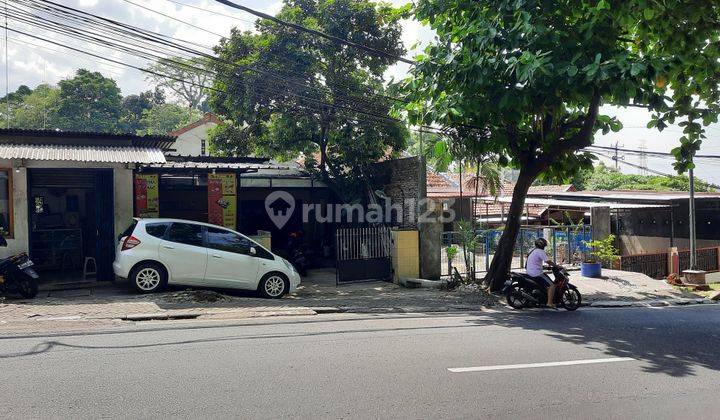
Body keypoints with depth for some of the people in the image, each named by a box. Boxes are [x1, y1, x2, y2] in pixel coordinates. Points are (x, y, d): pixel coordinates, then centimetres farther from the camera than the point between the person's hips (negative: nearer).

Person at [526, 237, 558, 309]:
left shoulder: (532, 251, 20)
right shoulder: (540, 251, -11)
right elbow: (547, 261, -22)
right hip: (537, 273, -10)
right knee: (552, 285, -13)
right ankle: (550, 303, -20)